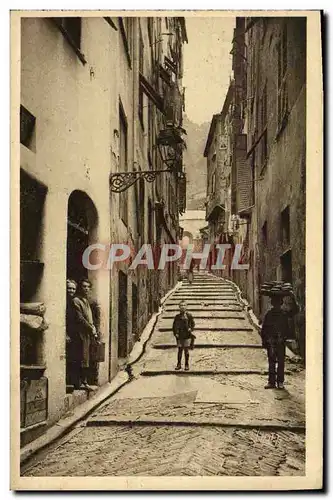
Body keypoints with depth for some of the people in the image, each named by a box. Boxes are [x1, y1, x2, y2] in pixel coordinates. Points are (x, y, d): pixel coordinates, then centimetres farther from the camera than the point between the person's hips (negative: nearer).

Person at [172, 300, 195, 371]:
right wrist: (175, 333, -1)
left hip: (187, 336, -1)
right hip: (180, 336, 1)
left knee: (186, 350, 2)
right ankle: (179, 364, 12)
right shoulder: (177, 316, 4)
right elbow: (174, 326, 10)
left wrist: (191, 329, -11)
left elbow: (193, 324, 7)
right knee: (180, 350, 4)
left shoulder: (189, 315, 0)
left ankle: (187, 365, 11)